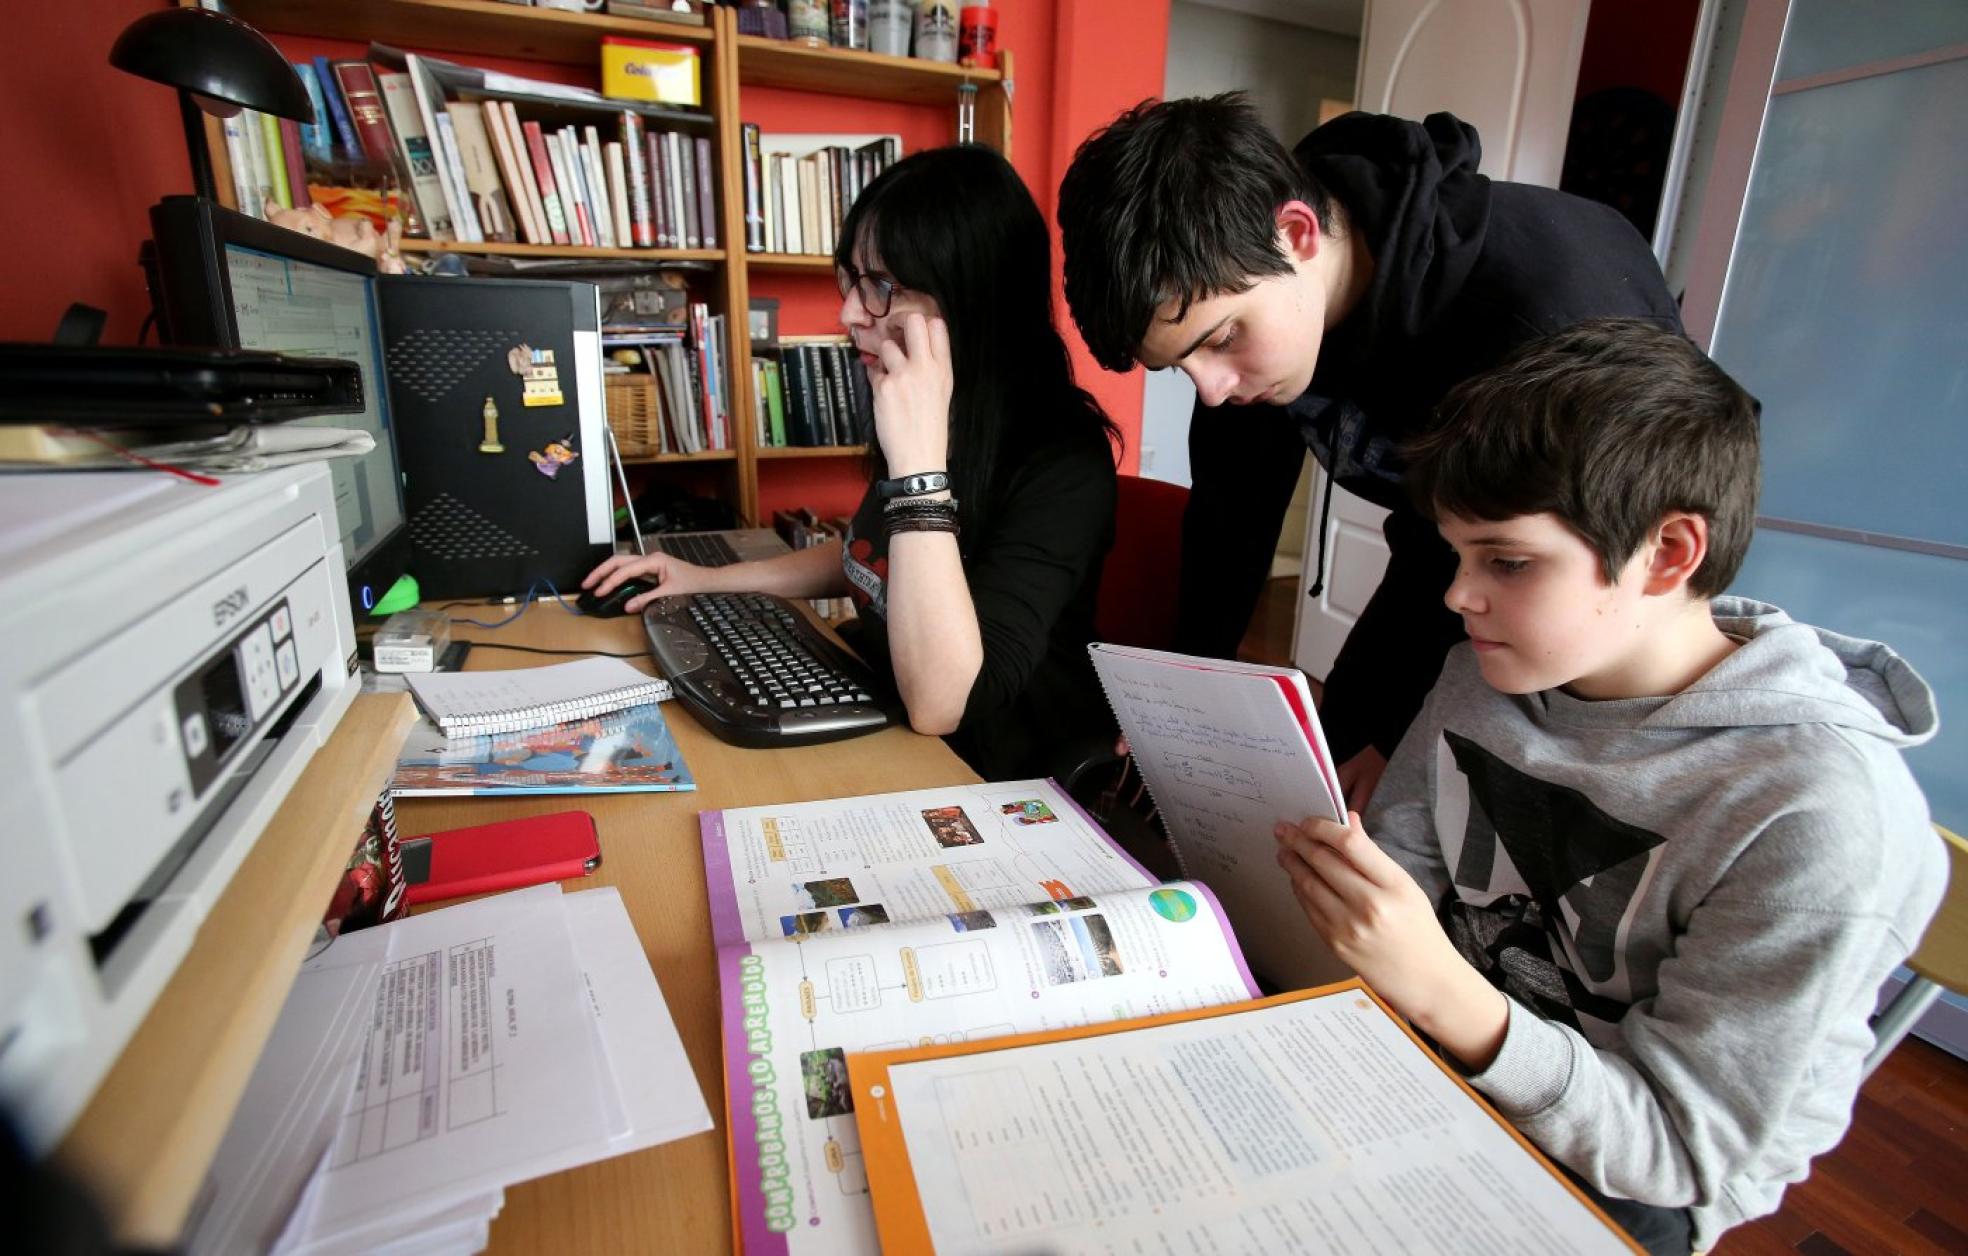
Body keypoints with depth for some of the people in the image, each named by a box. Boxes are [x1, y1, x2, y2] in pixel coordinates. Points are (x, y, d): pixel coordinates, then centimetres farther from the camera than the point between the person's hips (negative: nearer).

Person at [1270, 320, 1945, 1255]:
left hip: (1616, 1179, -4)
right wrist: (1330, 876, -24)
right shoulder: (1491, 667, -7)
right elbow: (1402, 863, -2)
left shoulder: (1820, 816, -26)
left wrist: (1442, 991, -38)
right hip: (1451, 1044, 5)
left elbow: (1689, 1146, -22)